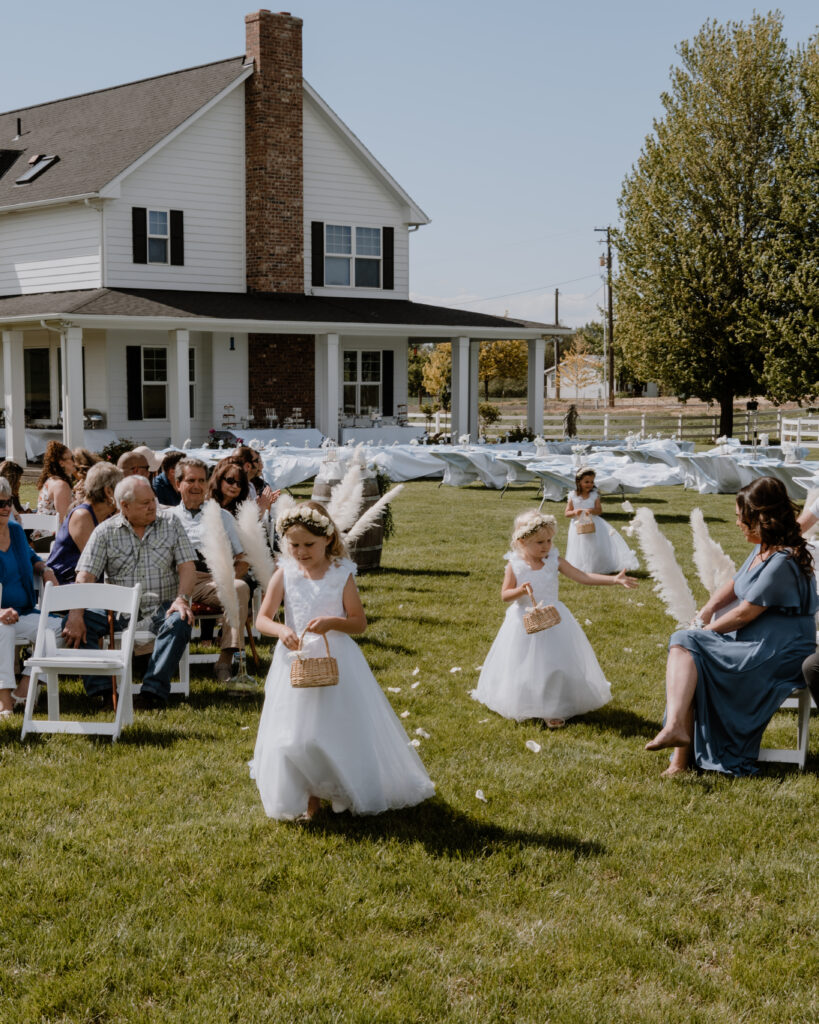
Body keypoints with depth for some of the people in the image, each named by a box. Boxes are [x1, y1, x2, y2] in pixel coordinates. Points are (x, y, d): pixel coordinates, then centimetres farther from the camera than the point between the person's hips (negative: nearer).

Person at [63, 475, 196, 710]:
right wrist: (76, 614, -20)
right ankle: (101, 690, -26)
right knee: (72, 623, -23)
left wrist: (182, 599, -17)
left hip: (160, 608, 0)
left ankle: (154, 691, -33)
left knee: (179, 621, -34)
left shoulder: (170, 523, 7)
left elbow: (186, 566, 2)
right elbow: (85, 575, -5)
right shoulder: (105, 531, 3)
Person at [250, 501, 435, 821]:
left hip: (336, 662, -1)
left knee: (340, 728, 4)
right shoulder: (285, 574, -2)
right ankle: (308, 795, 20)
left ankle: (344, 791, 24)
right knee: (296, 732, 3)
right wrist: (281, 630, -25)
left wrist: (332, 622, -21)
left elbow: (359, 623, -3)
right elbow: (262, 619, -4)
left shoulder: (341, 575, -6)